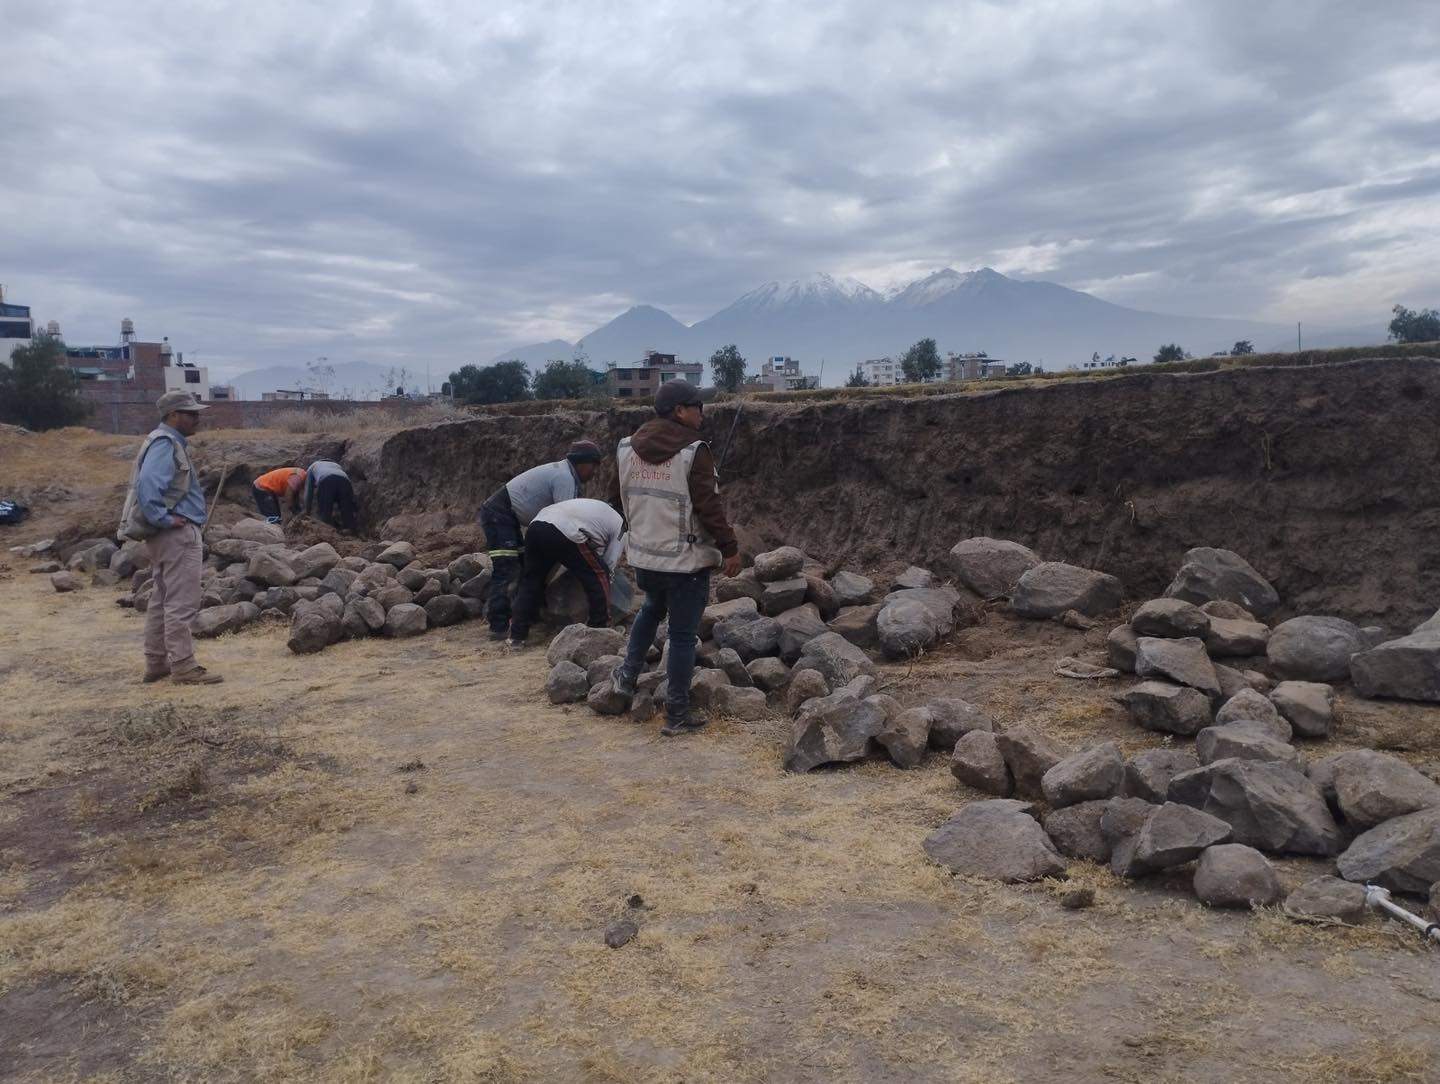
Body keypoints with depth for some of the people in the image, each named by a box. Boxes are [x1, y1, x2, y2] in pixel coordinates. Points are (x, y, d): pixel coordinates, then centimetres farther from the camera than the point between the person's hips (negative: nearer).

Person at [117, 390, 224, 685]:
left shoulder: (170, 442, 17)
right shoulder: (165, 444, -15)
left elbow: (148, 485, 25)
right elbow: (147, 486, -29)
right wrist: (164, 519, -22)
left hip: (170, 534, 11)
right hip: (178, 533, -11)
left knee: (161, 600, 14)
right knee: (181, 602, -8)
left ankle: (156, 663, 22)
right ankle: (183, 666, -5)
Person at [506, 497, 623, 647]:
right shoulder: (619, 525, 20)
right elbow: (609, 565, 17)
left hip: (536, 524, 7)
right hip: (566, 535, -7)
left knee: (531, 582, 22)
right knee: (599, 577, 12)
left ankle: (517, 636, 26)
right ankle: (601, 628, 18)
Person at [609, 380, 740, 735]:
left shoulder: (627, 447, 4)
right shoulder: (694, 451, -16)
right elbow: (709, 506, -18)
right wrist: (730, 547, -10)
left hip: (643, 555, 6)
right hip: (687, 559, -6)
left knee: (652, 608, 33)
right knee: (683, 635, 3)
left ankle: (627, 676, 34)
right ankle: (677, 715, 10)